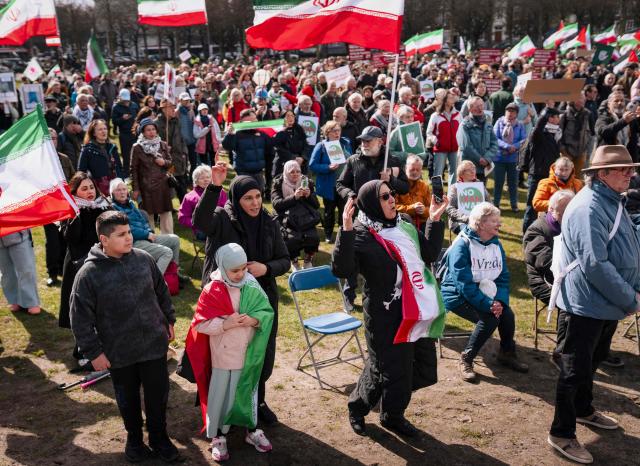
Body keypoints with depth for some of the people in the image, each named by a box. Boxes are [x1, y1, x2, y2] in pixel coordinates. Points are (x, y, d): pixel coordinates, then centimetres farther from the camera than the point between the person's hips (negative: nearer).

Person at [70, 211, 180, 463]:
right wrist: (94, 352, -8)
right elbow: (80, 319, -10)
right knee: (128, 399, 18)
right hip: (118, 353, -2)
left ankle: (159, 437, 36)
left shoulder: (143, 259, -6)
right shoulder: (89, 273, -16)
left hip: (154, 345, 2)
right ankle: (134, 438, 43)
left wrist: (169, 320, 15)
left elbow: (161, 292, 10)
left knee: (158, 395, 13)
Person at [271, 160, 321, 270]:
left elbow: (317, 205, 8)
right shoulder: (278, 184, 2)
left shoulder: (307, 182, 10)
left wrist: (309, 196, -13)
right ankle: (294, 261, -1)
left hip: (306, 221, 2)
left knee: (313, 238, -26)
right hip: (287, 222, -2)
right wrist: (294, 197, -23)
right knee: (292, 239, -31)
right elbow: (276, 204, -13)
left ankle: (308, 261, 2)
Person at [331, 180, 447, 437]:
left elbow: (430, 255, 19)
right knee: (392, 372, 5)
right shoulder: (361, 236, -13)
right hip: (387, 318, -7)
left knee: (422, 372, 15)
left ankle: (393, 414, 40)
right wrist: (346, 231, -35)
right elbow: (341, 270, -27)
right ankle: (357, 407, 35)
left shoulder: (405, 227, 9)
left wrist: (435, 221, 14)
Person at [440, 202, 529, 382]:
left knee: (507, 315, -17)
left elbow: (503, 277, 3)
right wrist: (488, 304, -28)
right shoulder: (463, 245, -19)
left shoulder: (496, 244, 3)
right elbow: (464, 283, -24)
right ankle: (466, 359, -8)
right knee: (489, 319, -27)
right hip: (458, 295, -6)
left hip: (485, 294, 6)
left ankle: (507, 354, 10)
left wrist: (500, 301, -16)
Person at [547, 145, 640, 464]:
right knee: (575, 369, 1)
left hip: (607, 302, 10)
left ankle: (583, 409, 45)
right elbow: (595, 264, -29)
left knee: (592, 360, 25)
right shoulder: (589, 208, -23)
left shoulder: (612, 202, 10)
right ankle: (561, 434, 14)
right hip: (587, 303, -10)